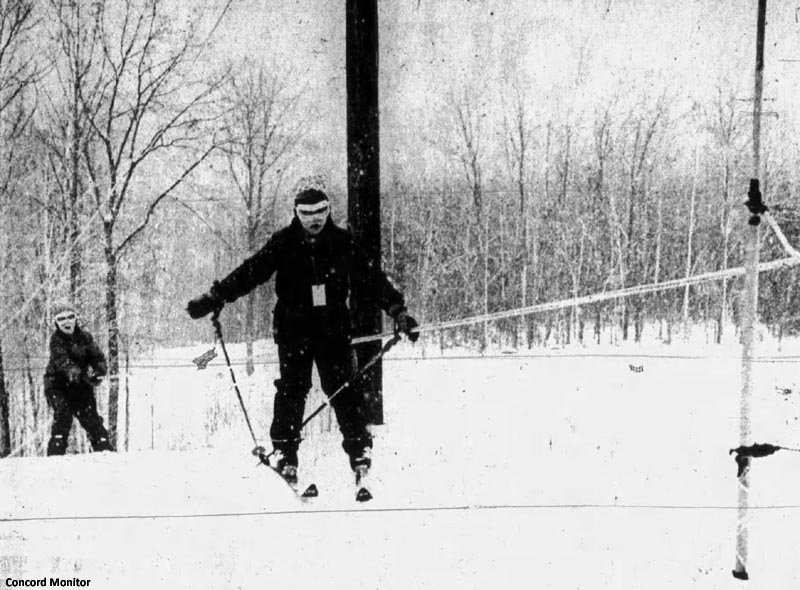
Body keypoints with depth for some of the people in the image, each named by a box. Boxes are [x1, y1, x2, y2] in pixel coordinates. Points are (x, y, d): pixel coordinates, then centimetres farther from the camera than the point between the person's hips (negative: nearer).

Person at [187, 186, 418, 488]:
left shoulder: (342, 242, 2)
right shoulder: (283, 243, 0)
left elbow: (371, 278, 4)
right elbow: (249, 272, -3)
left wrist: (398, 310, -1)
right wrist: (213, 299, -9)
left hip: (334, 329, 0)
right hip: (293, 329, 0)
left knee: (344, 389, -3)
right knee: (292, 389, -3)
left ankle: (360, 451, 5)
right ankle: (285, 452, 6)